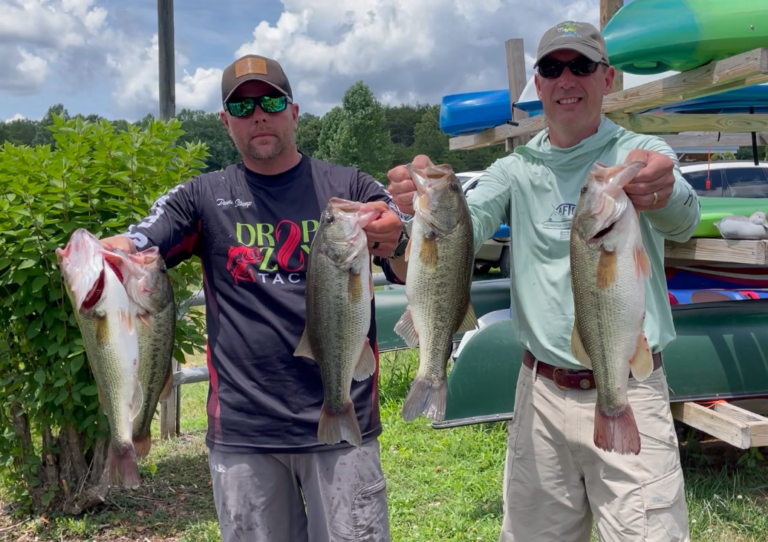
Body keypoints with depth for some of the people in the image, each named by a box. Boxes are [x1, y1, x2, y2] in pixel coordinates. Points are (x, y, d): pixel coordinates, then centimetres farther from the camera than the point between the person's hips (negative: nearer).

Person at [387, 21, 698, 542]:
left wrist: (663, 194, -46)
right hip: (542, 395, 3)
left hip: (629, 396, -2)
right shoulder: (517, 170, 7)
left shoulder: (643, 153, -1)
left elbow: (682, 220, -21)